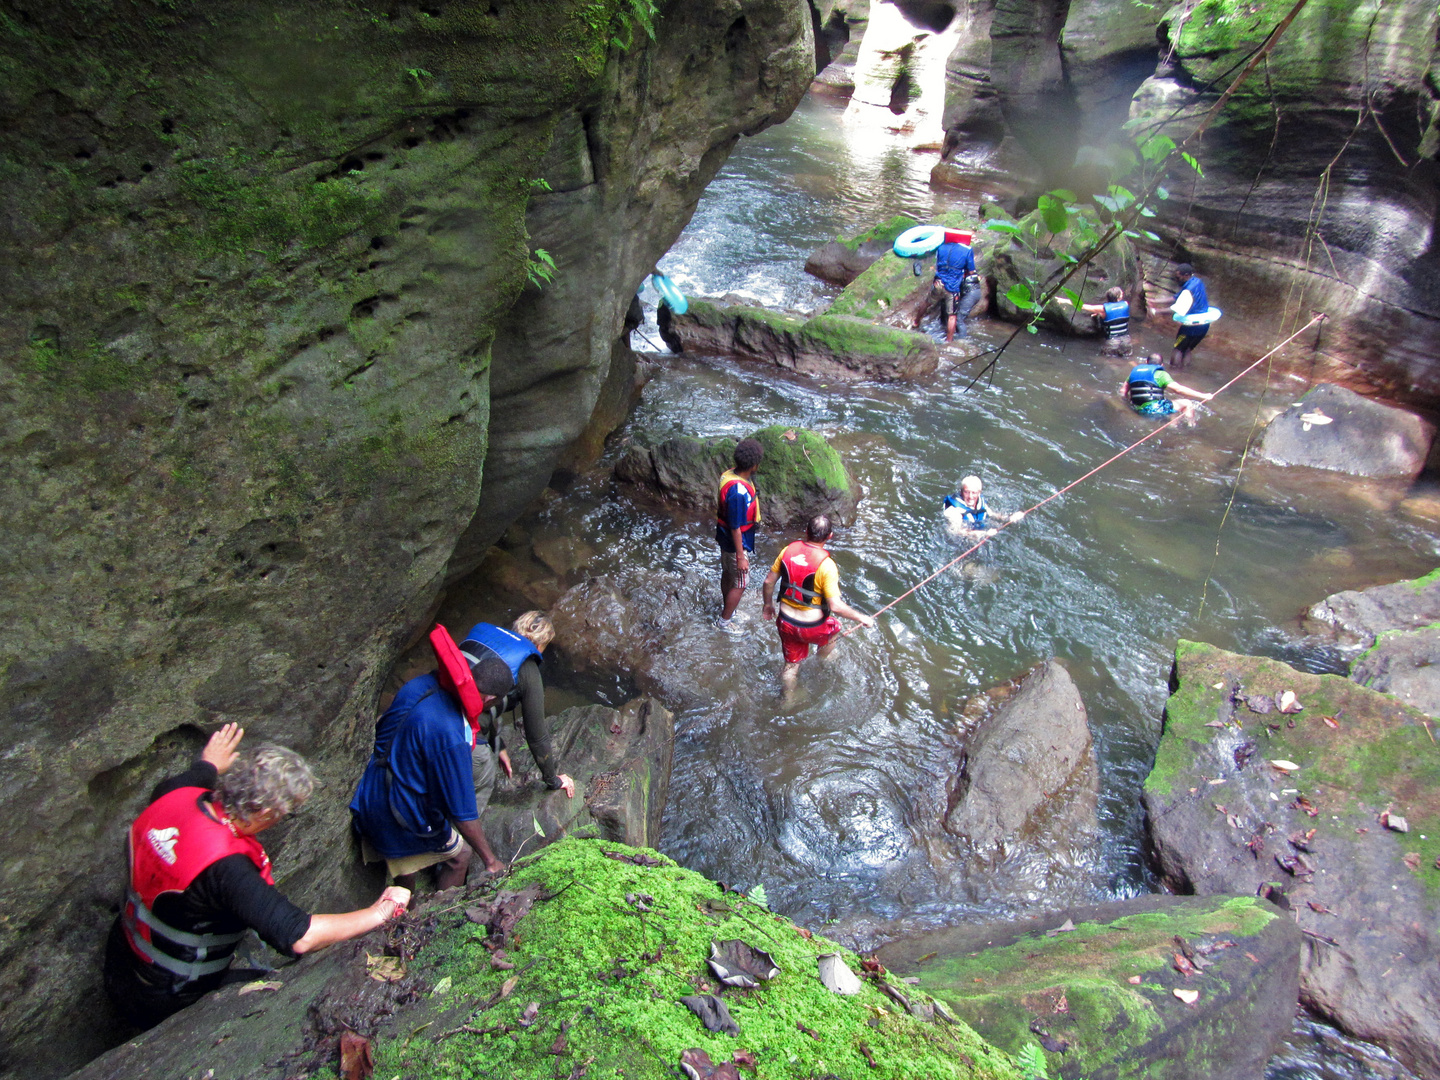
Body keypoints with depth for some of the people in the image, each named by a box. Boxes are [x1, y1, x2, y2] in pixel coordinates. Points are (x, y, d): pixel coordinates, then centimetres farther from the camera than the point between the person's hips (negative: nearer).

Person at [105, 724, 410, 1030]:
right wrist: (380, 912, -30)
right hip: (163, 1004, -8)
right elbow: (300, 938, -41)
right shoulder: (226, 868, -38)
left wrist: (209, 764, 30)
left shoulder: (175, 798, -15)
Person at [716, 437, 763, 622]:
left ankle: (726, 604, 51)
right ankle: (725, 621, 25)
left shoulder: (729, 474, -8)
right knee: (740, 583, 10)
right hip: (735, 543, -9)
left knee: (728, 572, 29)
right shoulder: (739, 492, -36)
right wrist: (740, 556, -20)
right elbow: (735, 528, -29)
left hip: (725, 537, 9)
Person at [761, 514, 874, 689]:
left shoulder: (789, 550, -9)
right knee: (834, 628, 32)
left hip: (786, 623, 3)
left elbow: (769, 581, 2)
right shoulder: (826, 564, -24)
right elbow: (835, 606, -25)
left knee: (791, 664, 24)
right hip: (812, 628, -3)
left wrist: (768, 604, 20)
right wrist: (861, 618, -10)